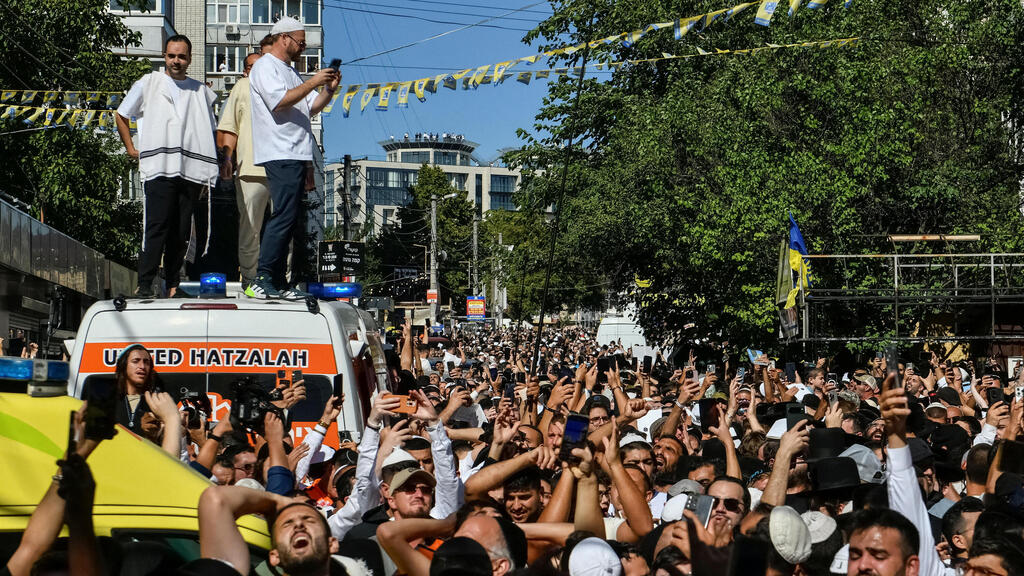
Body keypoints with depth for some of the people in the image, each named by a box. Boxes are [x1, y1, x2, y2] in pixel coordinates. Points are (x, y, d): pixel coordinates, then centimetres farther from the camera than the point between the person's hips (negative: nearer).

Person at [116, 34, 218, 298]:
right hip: (159, 168, -3)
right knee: (156, 227, -14)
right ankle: (145, 284, -16)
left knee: (181, 233, 3)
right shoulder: (148, 84, 11)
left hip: (192, 169, 3)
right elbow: (120, 116, 19)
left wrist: (208, 171, 14)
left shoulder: (202, 92, 17)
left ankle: (173, 284, 10)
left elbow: (210, 130, 23)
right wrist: (131, 148, 11)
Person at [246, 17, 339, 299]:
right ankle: (261, 280, -19)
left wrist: (329, 89, 10)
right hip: (279, 155, -10)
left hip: (296, 155, 10)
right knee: (284, 216, -17)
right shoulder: (264, 67, -3)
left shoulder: (290, 71, 26)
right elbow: (280, 101, -18)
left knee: (288, 220, 6)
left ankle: (278, 282, 7)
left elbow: (310, 108, 26)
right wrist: (313, 82, -14)